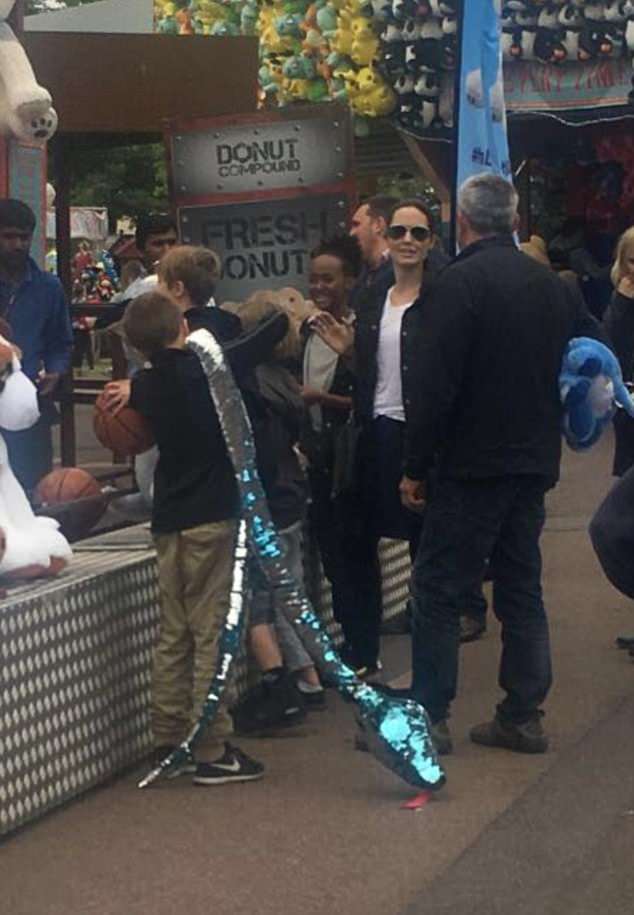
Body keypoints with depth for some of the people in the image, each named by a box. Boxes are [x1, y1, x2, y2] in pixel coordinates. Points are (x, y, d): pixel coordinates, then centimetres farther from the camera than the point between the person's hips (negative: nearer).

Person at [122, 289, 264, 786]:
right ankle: (213, 751, -2)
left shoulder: (145, 386, 5)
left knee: (174, 633, 13)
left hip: (168, 521, 6)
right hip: (212, 518, -6)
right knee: (212, 632, -3)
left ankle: (168, 741, 17)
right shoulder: (207, 369, -12)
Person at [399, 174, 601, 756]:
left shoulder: (460, 283, -13)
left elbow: (434, 384, -17)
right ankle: (523, 717, 14)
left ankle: (428, 718, 0)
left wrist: (416, 467, -11)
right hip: (534, 462, 6)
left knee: (438, 589, 0)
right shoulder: (550, 285, 6)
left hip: (473, 463, -6)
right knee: (521, 587, 12)